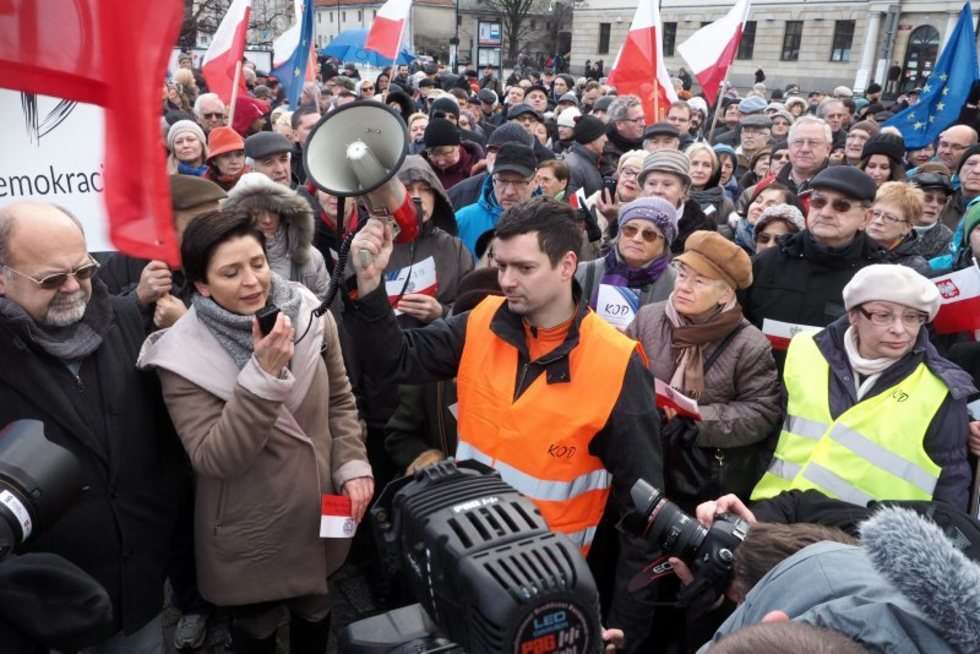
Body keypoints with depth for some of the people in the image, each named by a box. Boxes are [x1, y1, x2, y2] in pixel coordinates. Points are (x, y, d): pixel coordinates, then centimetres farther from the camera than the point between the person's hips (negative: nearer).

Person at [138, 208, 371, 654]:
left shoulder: (309, 315, -10)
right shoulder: (184, 356, -19)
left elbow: (340, 400, 3)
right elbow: (213, 459, -26)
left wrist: (352, 465, -8)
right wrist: (264, 373, -33)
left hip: (320, 515, 3)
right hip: (250, 537, -3)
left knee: (315, 613, 27)